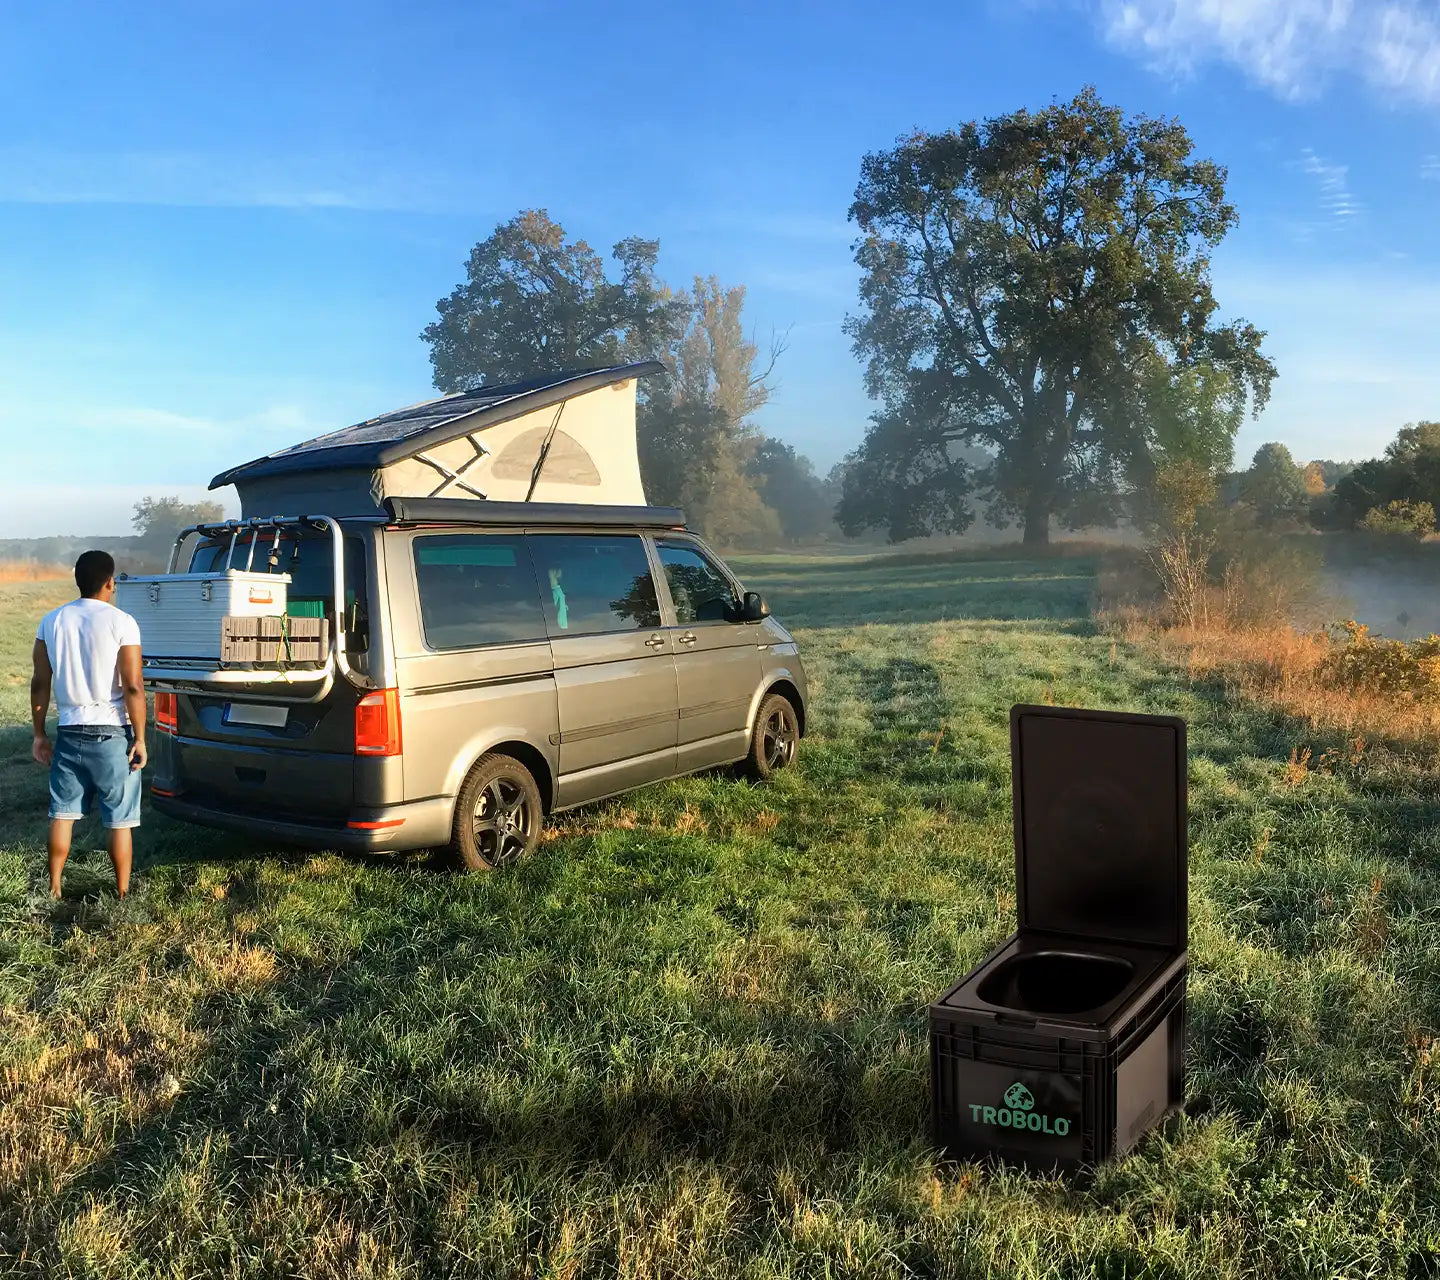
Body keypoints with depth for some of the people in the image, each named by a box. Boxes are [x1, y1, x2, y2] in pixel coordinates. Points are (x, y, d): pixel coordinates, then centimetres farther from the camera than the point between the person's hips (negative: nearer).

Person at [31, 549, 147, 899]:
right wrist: (140, 739, -8)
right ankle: (122, 893, 12)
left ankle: (54, 889, 22)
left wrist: (39, 734, 14)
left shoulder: (51, 621, 3)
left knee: (62, 813, 15)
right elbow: (133, 687, -15)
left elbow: (40, 684, 6)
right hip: (111, 734, -4)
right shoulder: (121, 622, -11)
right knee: (119, 820, 5)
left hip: (69, 733, 4)